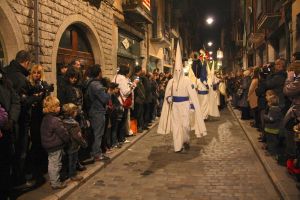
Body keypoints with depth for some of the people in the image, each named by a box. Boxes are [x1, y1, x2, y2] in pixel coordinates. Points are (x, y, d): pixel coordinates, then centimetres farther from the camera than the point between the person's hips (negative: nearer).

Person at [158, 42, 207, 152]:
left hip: (184, 105, -3)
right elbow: (167, 94, 11)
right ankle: (178, 146, 12)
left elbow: (192, 94, -7)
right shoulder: (171, 81, 4)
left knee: (185, 125, -8)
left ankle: (186, 141, 22)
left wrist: (193, 105, -14)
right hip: (174, 105, 3)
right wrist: (168, 98, -10)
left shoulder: (187, 80, -6)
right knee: (176, 125, 4)